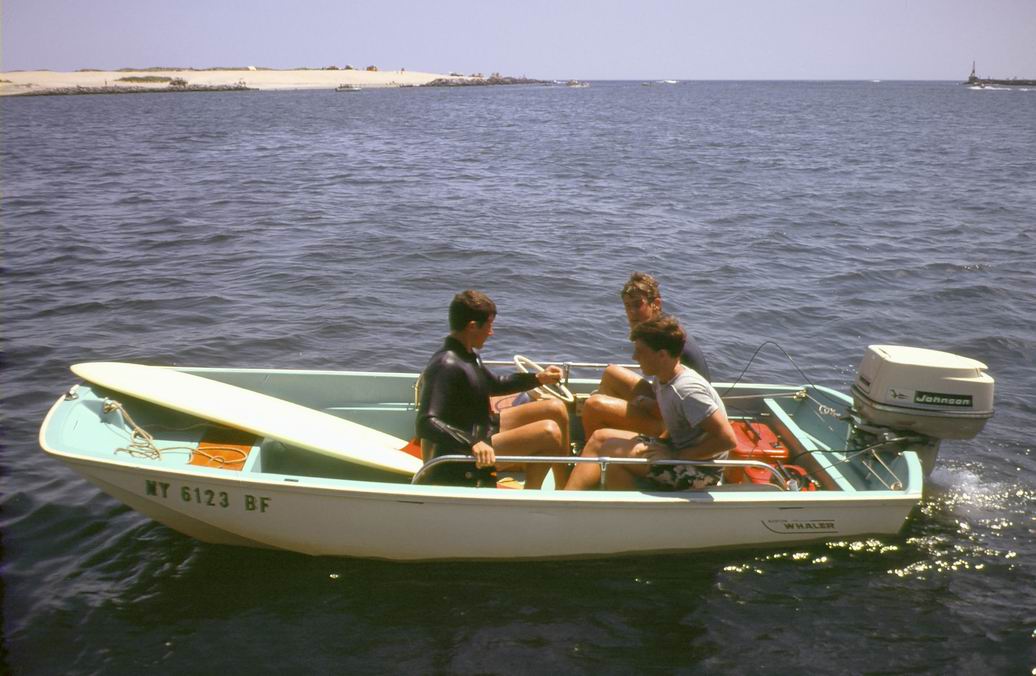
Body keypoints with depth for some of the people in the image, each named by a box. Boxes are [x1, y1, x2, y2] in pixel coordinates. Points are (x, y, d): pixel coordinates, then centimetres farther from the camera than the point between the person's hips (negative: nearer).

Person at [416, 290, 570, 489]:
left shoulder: (467, 354, 4)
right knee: (549, 432, -22)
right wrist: (473, 443, -44)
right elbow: (426, 423, -36)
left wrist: (537, 378, 13)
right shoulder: (447, 366, -27)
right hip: (463, 454, -10)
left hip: (483, 431, 10)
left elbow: (495, 384, 22)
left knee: (556, 408, 8)